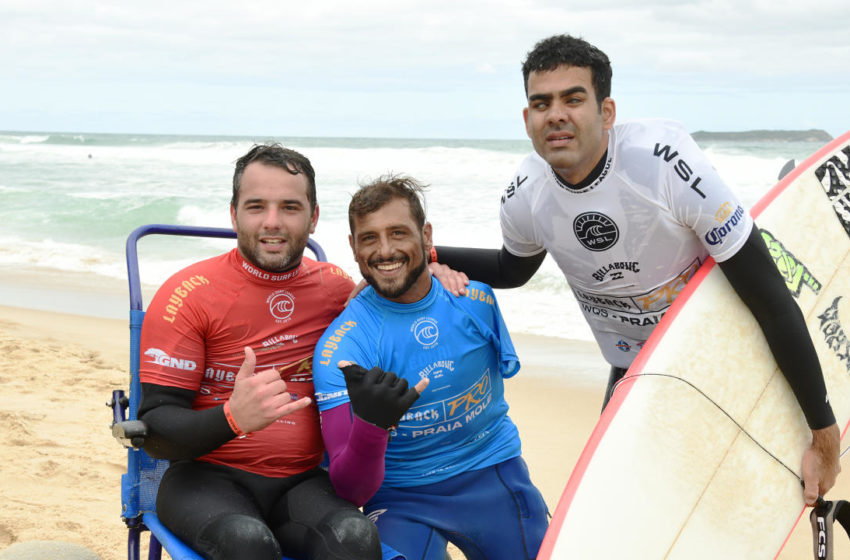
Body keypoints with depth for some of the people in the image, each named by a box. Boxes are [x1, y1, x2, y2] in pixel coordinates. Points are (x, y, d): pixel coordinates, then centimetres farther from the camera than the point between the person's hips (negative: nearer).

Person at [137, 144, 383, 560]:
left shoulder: (336, 288, 6)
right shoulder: (188, 294, -7)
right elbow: (154, 431, -11)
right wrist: (233, 418, -32)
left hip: (301, 482, 3)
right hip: (208, 478, -2)